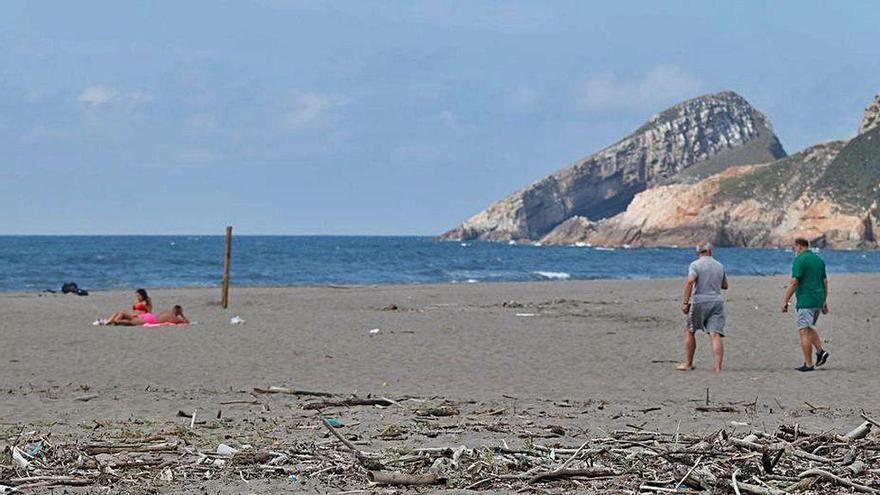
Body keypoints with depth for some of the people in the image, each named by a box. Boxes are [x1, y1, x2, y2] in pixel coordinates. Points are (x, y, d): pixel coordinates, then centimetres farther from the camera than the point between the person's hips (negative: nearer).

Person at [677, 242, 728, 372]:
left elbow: (690, 281, -19)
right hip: (717, 302, 3)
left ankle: (688, 364, 20)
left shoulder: (695, 265, -4)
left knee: (689, 332, 15)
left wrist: (685, 302, -18)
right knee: (715, 335, -6)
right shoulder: (720, 266, 13)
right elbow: (725, 286, 25)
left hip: (699, 302, -3)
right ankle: (718, 367, -16)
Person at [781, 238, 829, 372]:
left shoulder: (799, 260, -11)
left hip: (805, 301, -8)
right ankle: (820, 351, 6)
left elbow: (793, 283, -16)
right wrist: (824, 302, 21)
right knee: (810, 327, 24)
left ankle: (808, 364, -4)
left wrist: (785, 302, -10)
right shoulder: (819, 260, 13)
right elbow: (825, 282, 16)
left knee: (804, 331, -3)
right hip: (818, 300, 8)